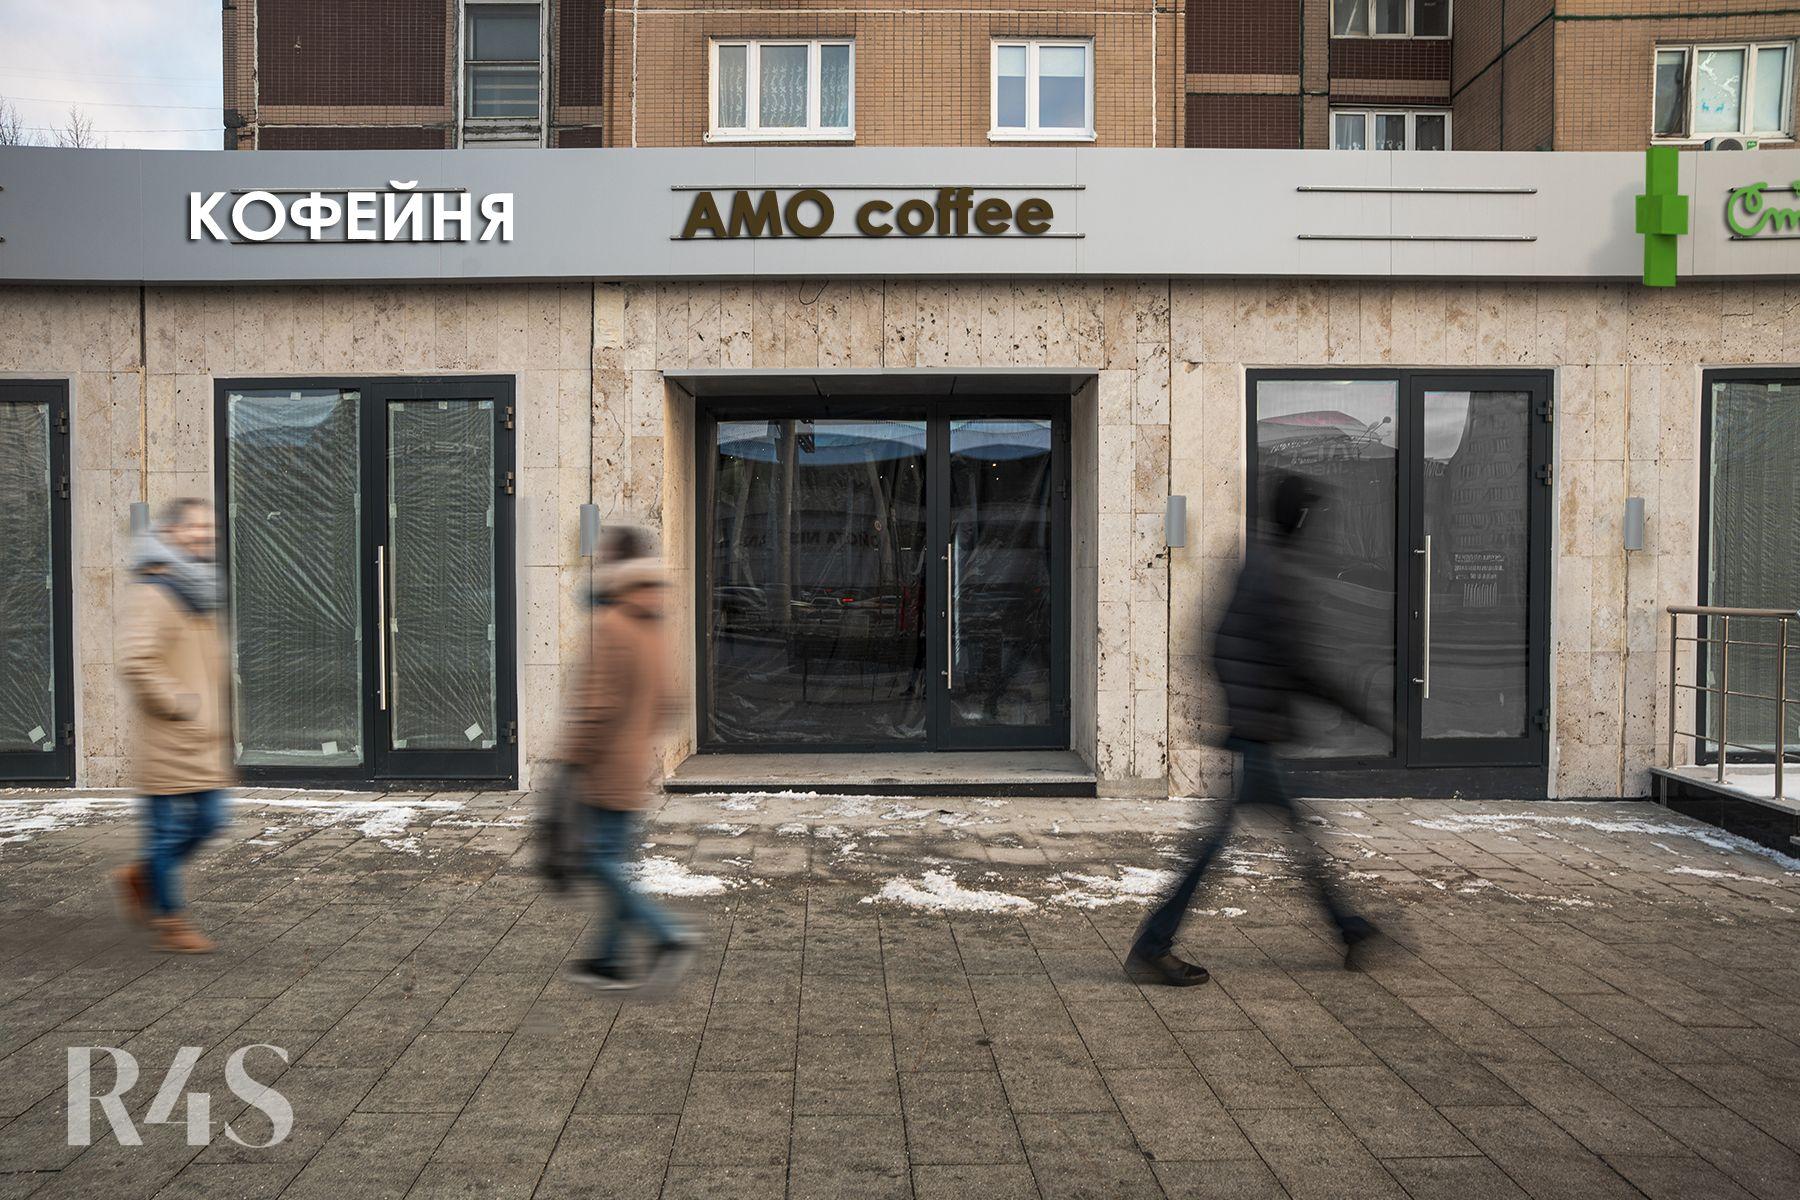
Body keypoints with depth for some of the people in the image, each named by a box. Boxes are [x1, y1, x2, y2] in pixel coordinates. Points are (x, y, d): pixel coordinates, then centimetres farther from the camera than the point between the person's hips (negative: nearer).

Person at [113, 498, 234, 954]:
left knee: (206, 821, 13)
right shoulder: (151, 593, -15)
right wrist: (178, 703, -18)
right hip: (168, 742, -9)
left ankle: (139, 877, 34)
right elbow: (136, 661, -25)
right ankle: (170, 921, 16)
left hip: (206, 740, 9)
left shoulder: (201, 590, 15)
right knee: (168, 829, 3)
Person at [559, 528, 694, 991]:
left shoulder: (610, 627, -18)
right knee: (619, 861, 13)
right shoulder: (657, 631, 9)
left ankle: (667, 934, -5)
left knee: (604, 861, -2)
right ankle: (608, 958, 20)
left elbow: (602, 704, -22)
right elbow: (665, 701, 16)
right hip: (636, 769, 9)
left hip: (603, 771, -9)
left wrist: (575, 758, -12)